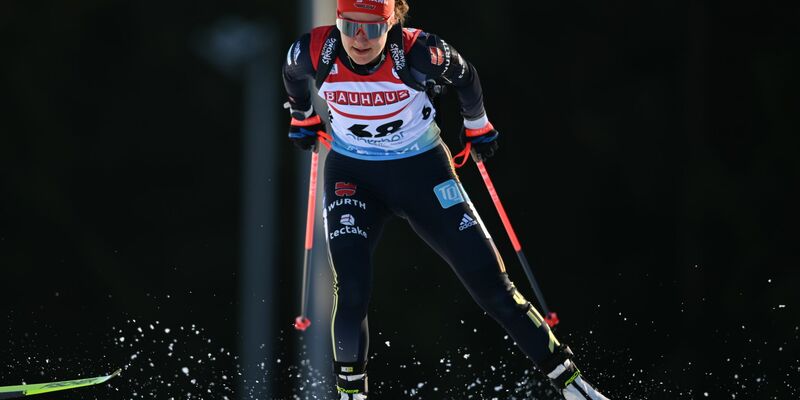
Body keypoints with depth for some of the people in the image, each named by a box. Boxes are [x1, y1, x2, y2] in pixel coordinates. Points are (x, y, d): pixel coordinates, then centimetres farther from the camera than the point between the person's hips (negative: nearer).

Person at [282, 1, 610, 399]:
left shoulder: (418, 53, -26)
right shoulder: (314, 53, -20)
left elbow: (463, 75, -3)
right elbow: (293, 75, 6)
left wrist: (477, 125, 13)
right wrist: (302, 118, 23)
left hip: (422, 171, -1)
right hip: (351, 175, 1)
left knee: (491, 284, -3)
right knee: (351, 292, -19)